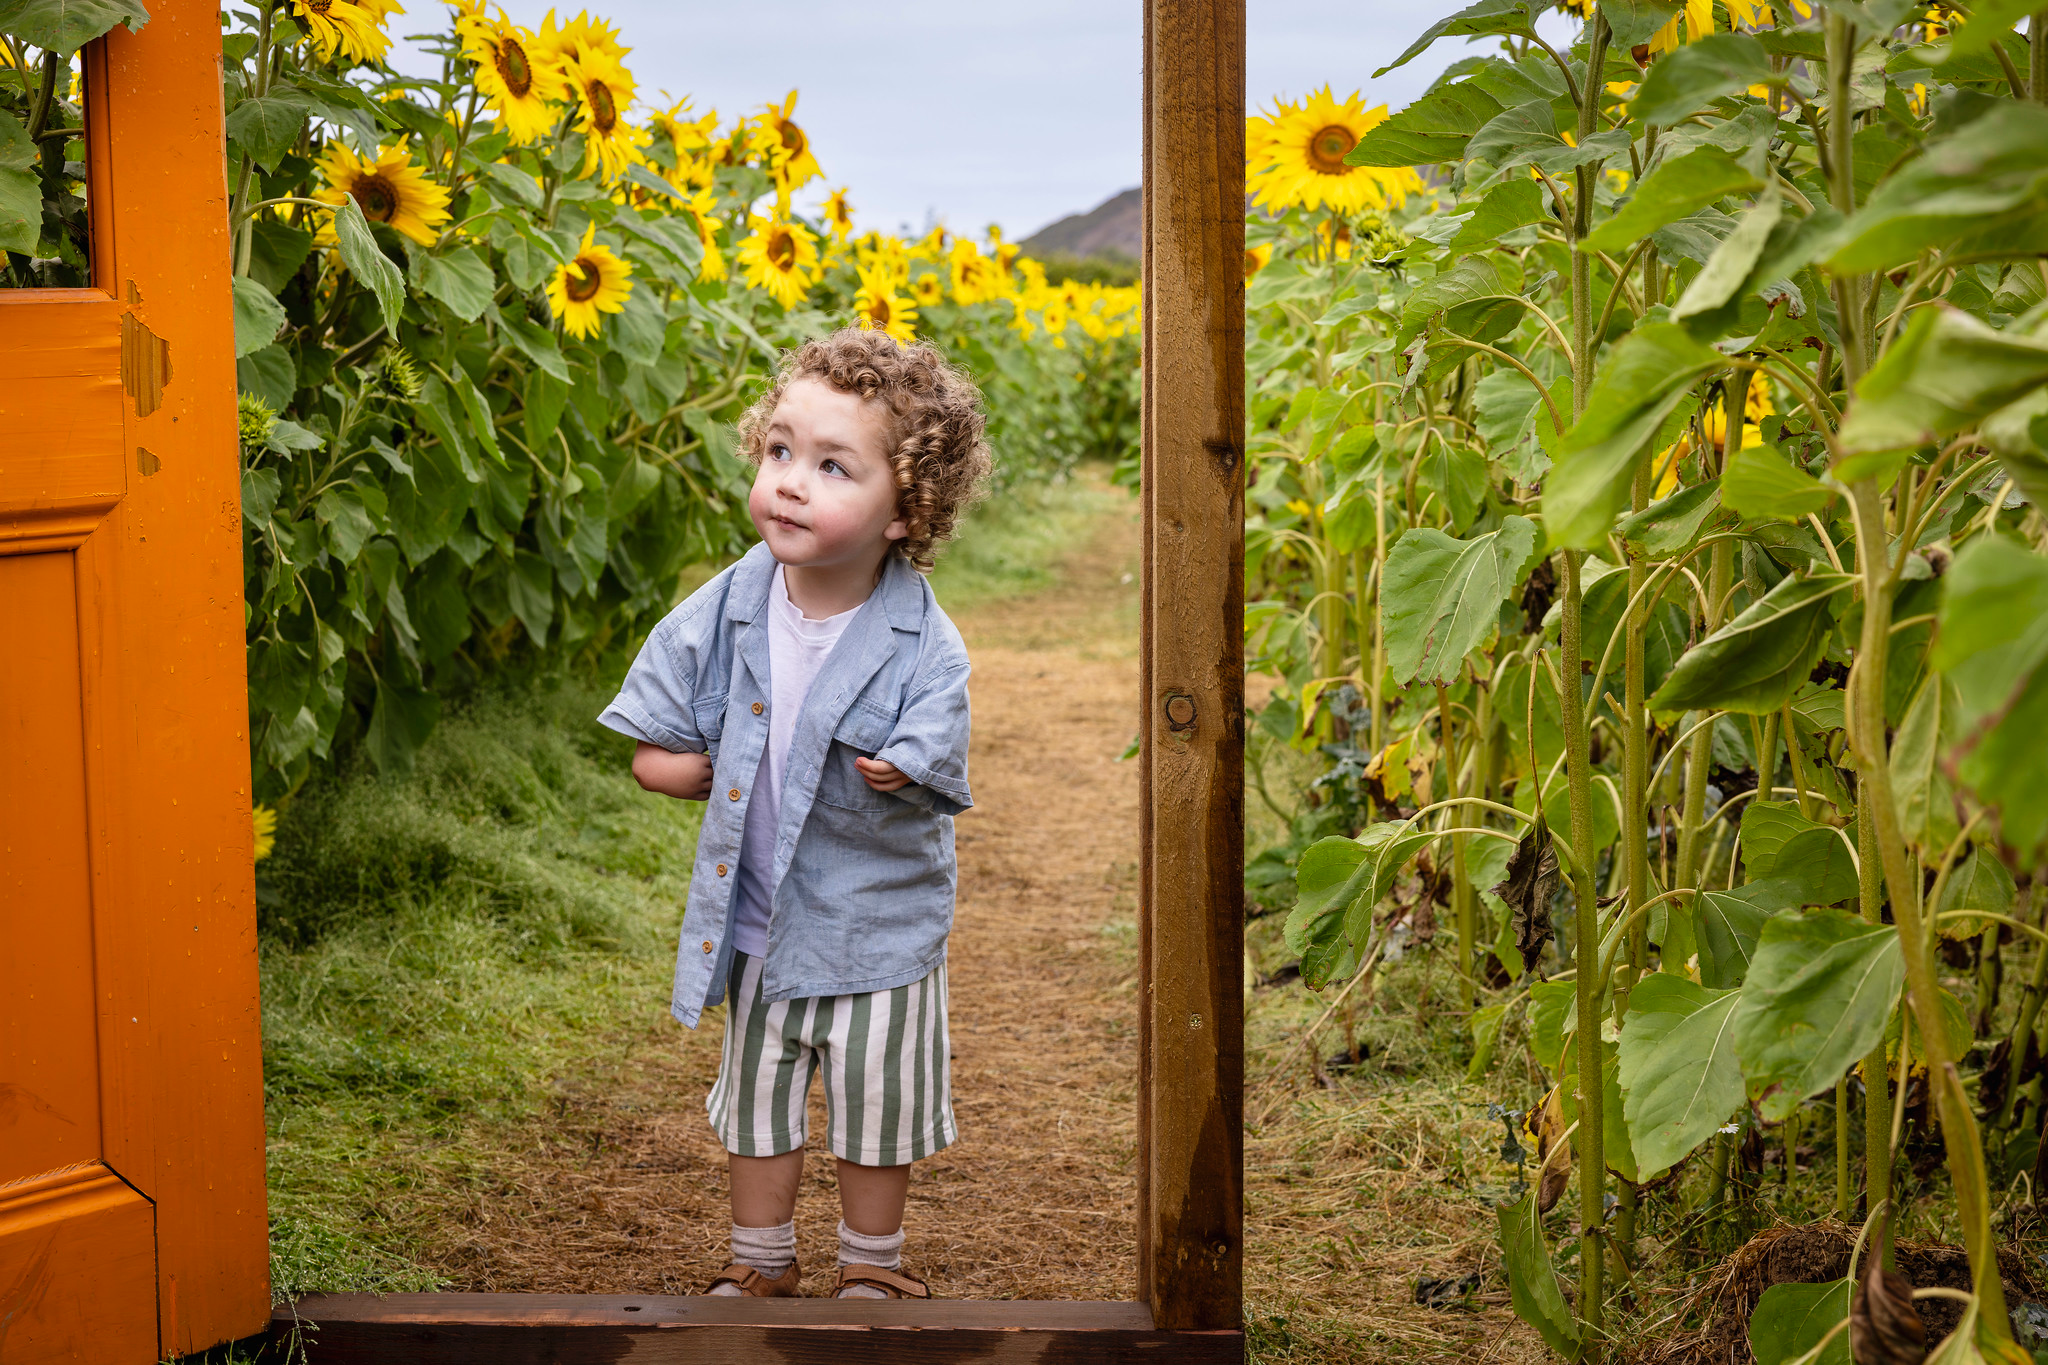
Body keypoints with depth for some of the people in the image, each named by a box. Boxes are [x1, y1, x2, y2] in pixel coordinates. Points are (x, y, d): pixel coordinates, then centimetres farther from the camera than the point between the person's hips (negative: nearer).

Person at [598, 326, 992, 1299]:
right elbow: (653, 760, -7)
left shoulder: (927, 650, -21)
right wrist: (742, 770, -19)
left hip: (877, 927, -3)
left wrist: (766, 771, -27)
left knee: (877, 1108, 15)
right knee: (756, 1102, 19)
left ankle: (872, 1267, 37)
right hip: (755, 921, 3)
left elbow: (918, 793, -28)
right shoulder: (720, 616, -12)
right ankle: (761, 1263, 39)